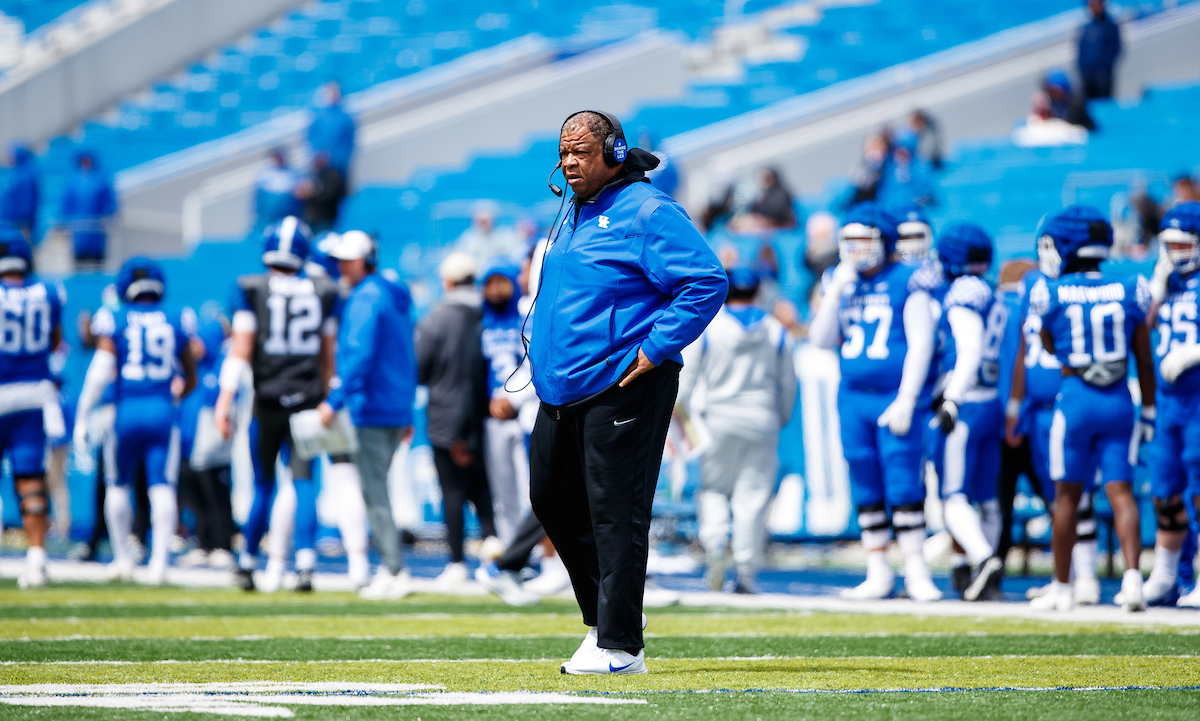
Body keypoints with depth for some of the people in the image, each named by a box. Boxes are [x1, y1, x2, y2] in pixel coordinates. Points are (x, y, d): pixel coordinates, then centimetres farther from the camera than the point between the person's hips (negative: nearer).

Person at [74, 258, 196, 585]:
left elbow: (101, 371, -8)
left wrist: (82, 417, -4)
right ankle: (159, 561, -14)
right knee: (162, 487, -3)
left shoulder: (115, 322, 0)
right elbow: (191, 379, 16)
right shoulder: (176, 324, 8)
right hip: (163, 411, 1)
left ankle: (122, 558, 20)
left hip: (126, 411, -1)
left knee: (119, 486, 15)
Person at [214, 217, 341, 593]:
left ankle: (247, 563, 16)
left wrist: (224, 402, -7)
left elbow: (240, 351, -7)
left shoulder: (251, 290, -3)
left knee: (262, 485, 8)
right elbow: (328, 357, 11)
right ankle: (305, 563, -12)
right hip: (307, 401, 1)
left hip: (268, 403, -1)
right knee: (303, 481, 0)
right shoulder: (323, 293, 6)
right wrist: (327, 400, 21)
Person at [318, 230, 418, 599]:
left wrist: (335, 400, -21)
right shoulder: (397, 297, 18)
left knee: (374, 492, -8)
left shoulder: (365, 298, -11)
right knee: (376, 488, 14)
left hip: (370, 409, -9)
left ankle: (396, 572, -12)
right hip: (397, 409, 9)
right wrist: (406, 413, 24)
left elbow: (360, 357, -21)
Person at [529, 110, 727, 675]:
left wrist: (654, 351, -20)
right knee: (552, 501, 14)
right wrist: (543, 349, 19)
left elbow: (708, 282, -19)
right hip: (561, 390, 10)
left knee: (615, 514, -9)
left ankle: (620, 646, -6)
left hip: (623, 389, -10)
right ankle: (602, 618, 27)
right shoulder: (573, 215, 18)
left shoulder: (646, 213, -11)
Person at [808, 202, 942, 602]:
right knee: (866, 492, 8)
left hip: (894, 398, -5)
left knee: (903, 488, -8)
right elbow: (822, 341, 7)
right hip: (853, 398, 5)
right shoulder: (840, 282, 10)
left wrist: (906, 400, -12)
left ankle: (916, 572, -1)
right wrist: (836, 293, -5)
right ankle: (878, 574, 14)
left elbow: (921, 344, -7)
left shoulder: (906, 282, -5)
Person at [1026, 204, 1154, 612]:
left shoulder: (1052, 294, -7)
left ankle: (1061, 588, 15)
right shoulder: (1128, 292, 0)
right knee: (1120, 492, 2)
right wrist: (1148, 411, 16)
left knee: (1068, 495, 9)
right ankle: (1132, 576, -15)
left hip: (1075, 399, -2)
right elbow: (1144, 361, 7)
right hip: (1119, 401, 2)